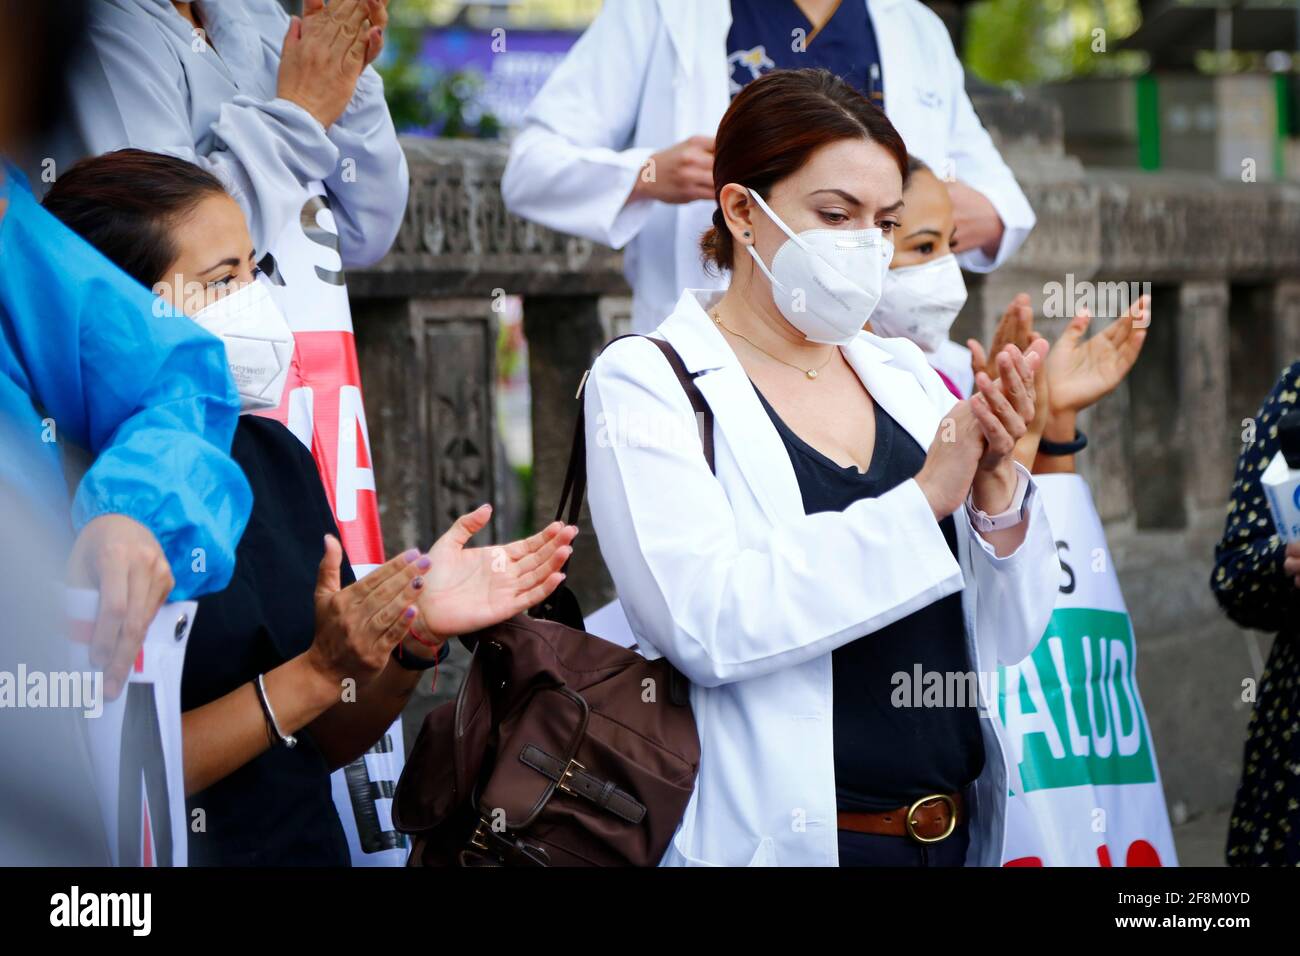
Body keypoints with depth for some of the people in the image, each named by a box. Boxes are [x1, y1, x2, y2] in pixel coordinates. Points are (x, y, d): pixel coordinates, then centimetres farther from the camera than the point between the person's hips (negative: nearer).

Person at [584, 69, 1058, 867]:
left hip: (959, 832, 5)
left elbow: (1010, 637, 4)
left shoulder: (906, 375, 7)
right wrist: (922, 501, -22)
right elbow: (706, 623, -22)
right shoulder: (645, 381, -7)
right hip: (781, 836, -5)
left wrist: (996, 485, -14)